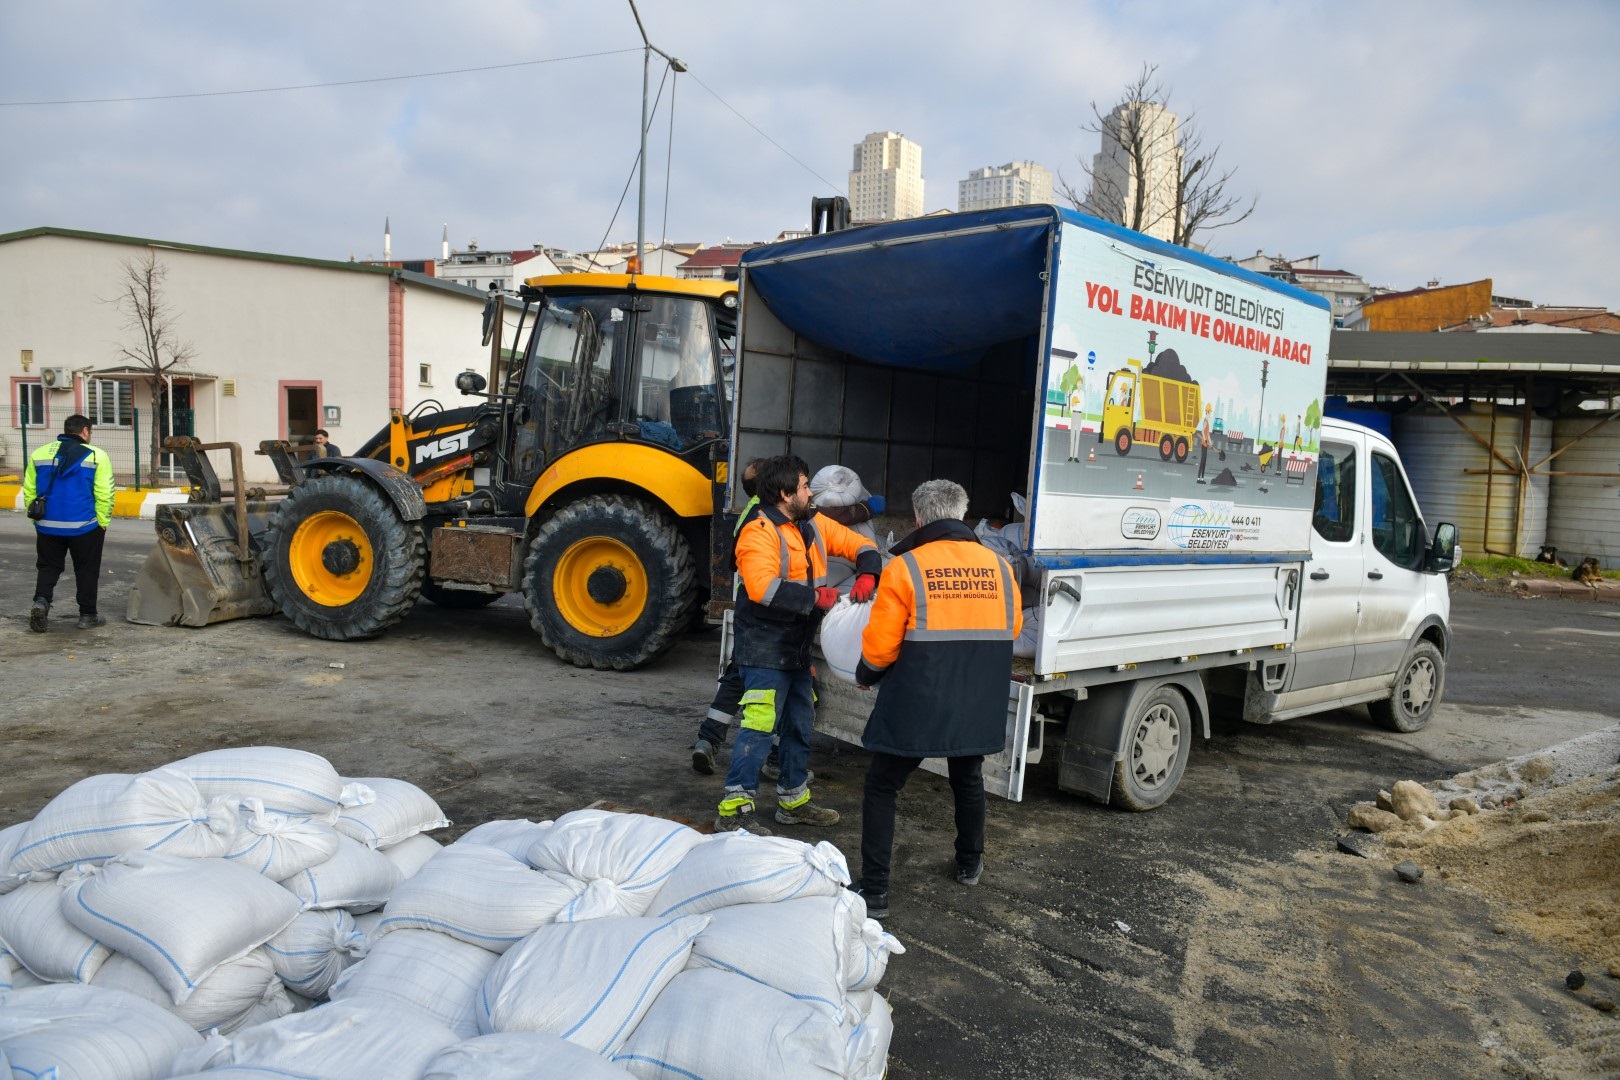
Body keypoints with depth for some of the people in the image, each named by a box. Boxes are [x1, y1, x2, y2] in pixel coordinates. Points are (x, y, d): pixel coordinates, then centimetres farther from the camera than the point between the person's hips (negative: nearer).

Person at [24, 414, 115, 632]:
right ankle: (87, 616, 14)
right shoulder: (96, 455, -8)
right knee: (86, 570, 9)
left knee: (48, 567, 17)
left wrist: (37, 518, 16)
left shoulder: (39, 454, 5)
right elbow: (104, 494, -11)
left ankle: (41, 601, -4)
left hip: (48, 526, 3)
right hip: (85, 526, -3)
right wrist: (103, 522, -2)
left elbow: (29, 491, 8)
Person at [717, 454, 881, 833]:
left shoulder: (814, 525, 7)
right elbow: (763, 588, -32)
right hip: (765, 650, -9)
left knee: (800, 726, 17)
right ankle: (733, 809, -1)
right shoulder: (759, 533, -18)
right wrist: (816, 597, -27)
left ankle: (794, 801, 32)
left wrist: (866, 575, -11)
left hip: (798, 648, 9)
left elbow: (859, 544, 10)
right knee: (759, 727, -11)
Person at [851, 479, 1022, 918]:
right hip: (978, 709, 5)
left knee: (881, 788, 11)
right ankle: (970, 864, 45)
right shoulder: (999, 566, 0)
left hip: (914, 706, -4)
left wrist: (865, 676, 10)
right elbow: (1012, 631, 12)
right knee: (968, 780, 28)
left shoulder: (905, 568, -12)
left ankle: (874, 892, 10)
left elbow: (879, 647, -10)